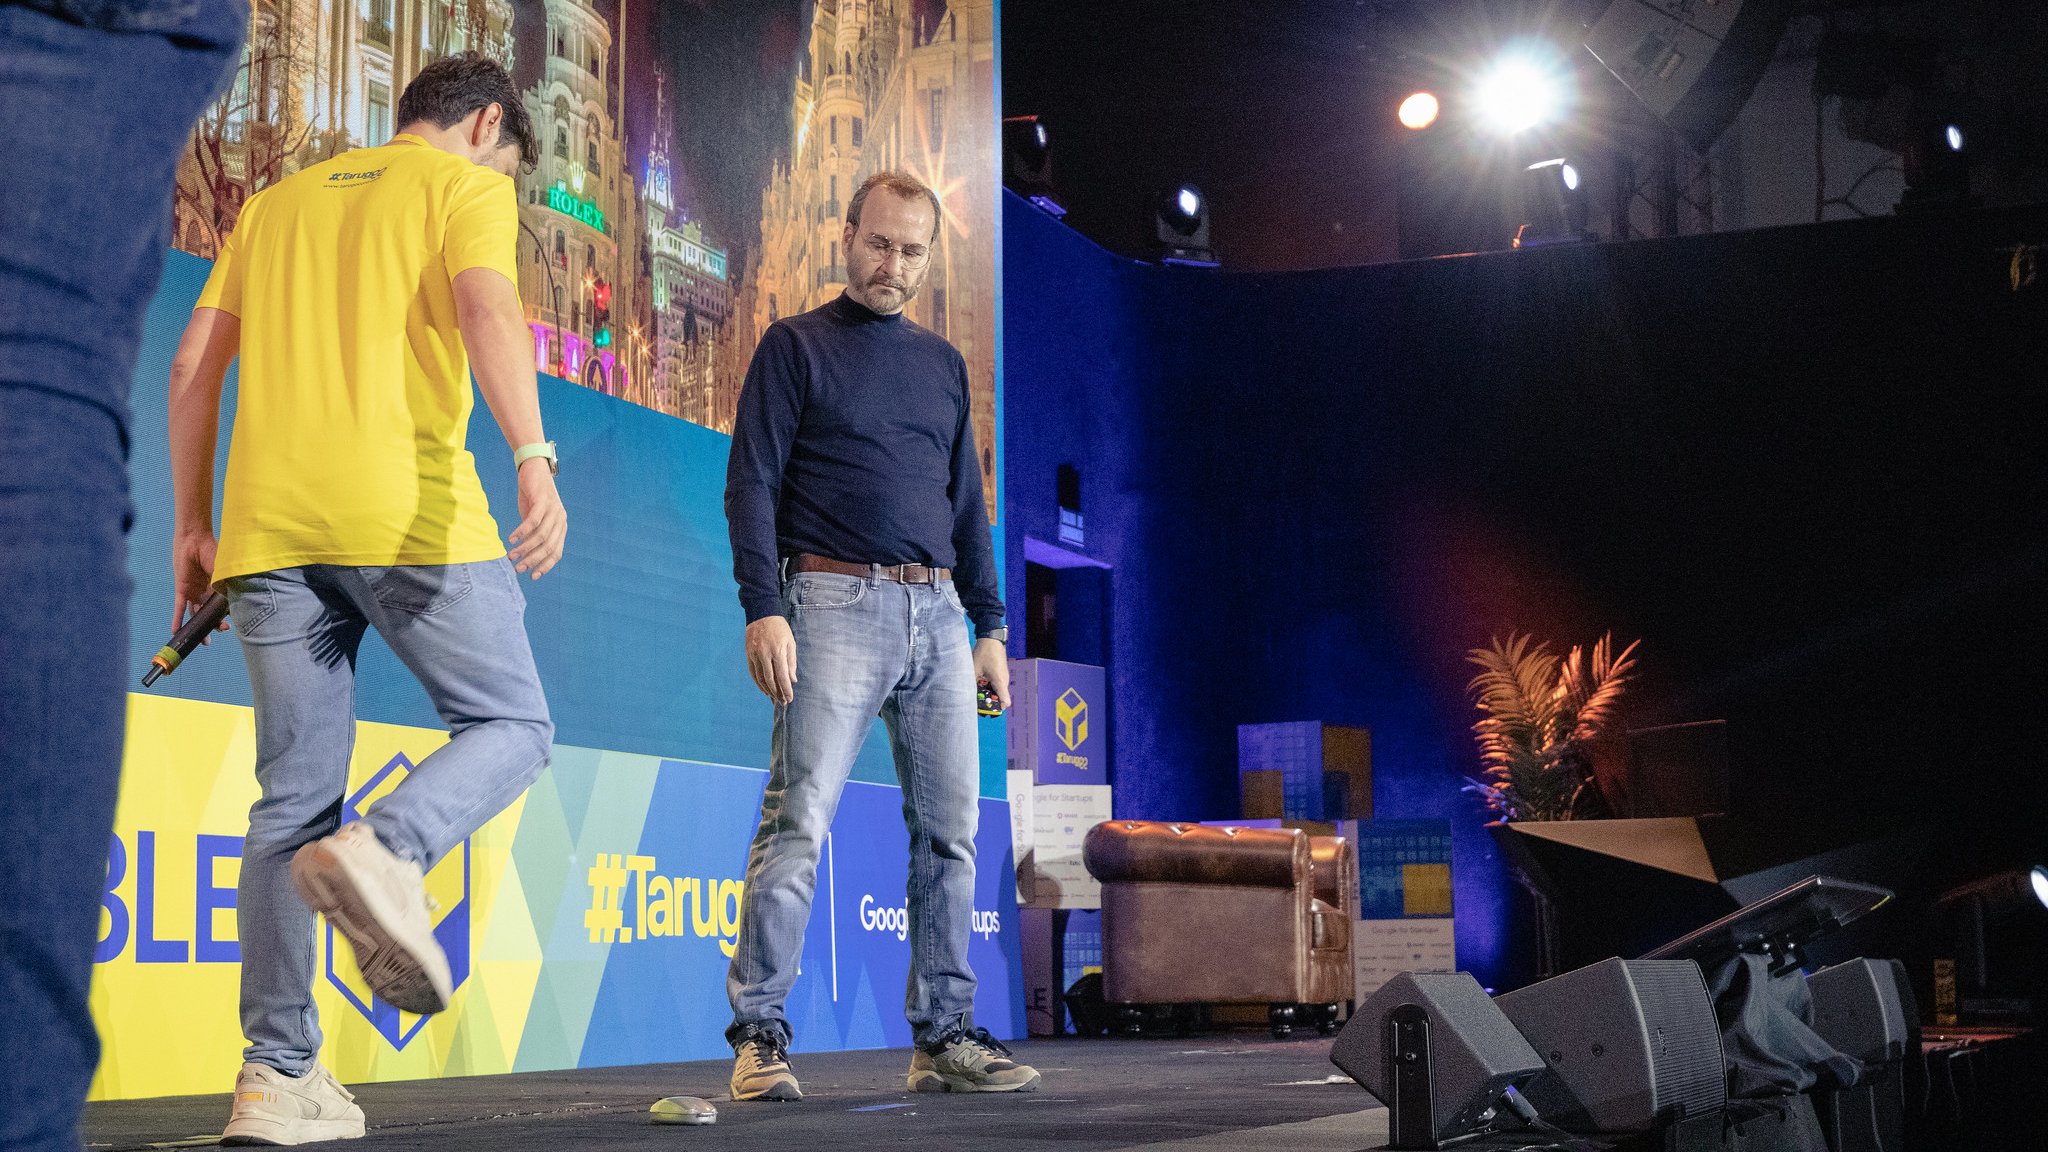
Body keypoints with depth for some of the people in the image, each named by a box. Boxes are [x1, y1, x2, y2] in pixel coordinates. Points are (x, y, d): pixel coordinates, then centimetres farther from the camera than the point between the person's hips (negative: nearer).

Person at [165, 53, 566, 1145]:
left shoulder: (275, 203, 26)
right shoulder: (466, 187, 10)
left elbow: (192, 366, 20)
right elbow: (486, 306, -12)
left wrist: (191, 525, 22)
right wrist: (533, 459, -22)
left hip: (267, 530, 5)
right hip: (409, 510, -5)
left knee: (293, 798, 7)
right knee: (509, 725, 9)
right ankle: (383, 852, -21)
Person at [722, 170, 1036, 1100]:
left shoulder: (942, 364, 21)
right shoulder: (796, 346, 6)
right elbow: (751, 484, -2)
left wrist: (990, 627, 15)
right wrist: (763, 610, -14)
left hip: (937, 613, 5)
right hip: (837, 605, -5)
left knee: (950, 830, 2)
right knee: (798, 822, -12)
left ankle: (945, 1035, 8)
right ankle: (758, 1038, -10)